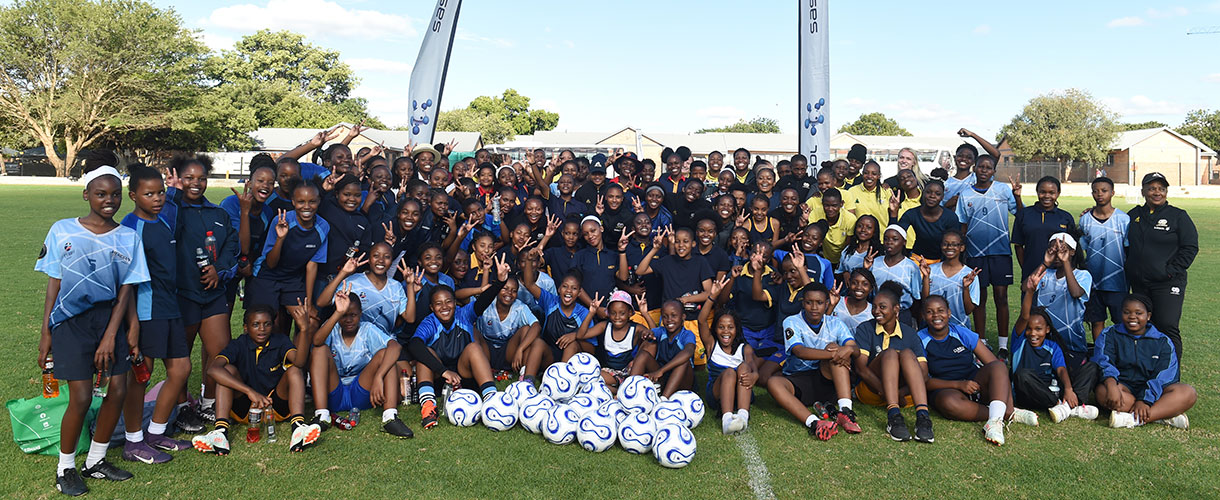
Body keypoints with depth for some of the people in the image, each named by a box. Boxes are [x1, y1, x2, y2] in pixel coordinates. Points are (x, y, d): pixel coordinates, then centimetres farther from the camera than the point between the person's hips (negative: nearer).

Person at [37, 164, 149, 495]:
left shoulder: (128, 238, 3)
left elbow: (125, 291, 1)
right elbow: (53, 285, 3)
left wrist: (111, 336, -6)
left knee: (118, 391, -1)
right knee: (81, 398, -7)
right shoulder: (62, 231, 1)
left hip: (110, 318, 3)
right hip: (71, 322, -2)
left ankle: (95, 460, 20)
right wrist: (46, 333, 0)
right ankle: (65, 467, 14)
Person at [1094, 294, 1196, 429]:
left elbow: (1163, 376, -6)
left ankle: (1135, 419, -40)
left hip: (1151, 391, 2)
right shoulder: (1109, 335, 5)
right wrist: (1111, 384, -36)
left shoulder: (1163, 341, 7)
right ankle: (1165, 413, -32)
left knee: (1188, 393, -26)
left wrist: (1145, 400, -24)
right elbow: (1103, 362, -13)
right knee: (1103, 391, -35)